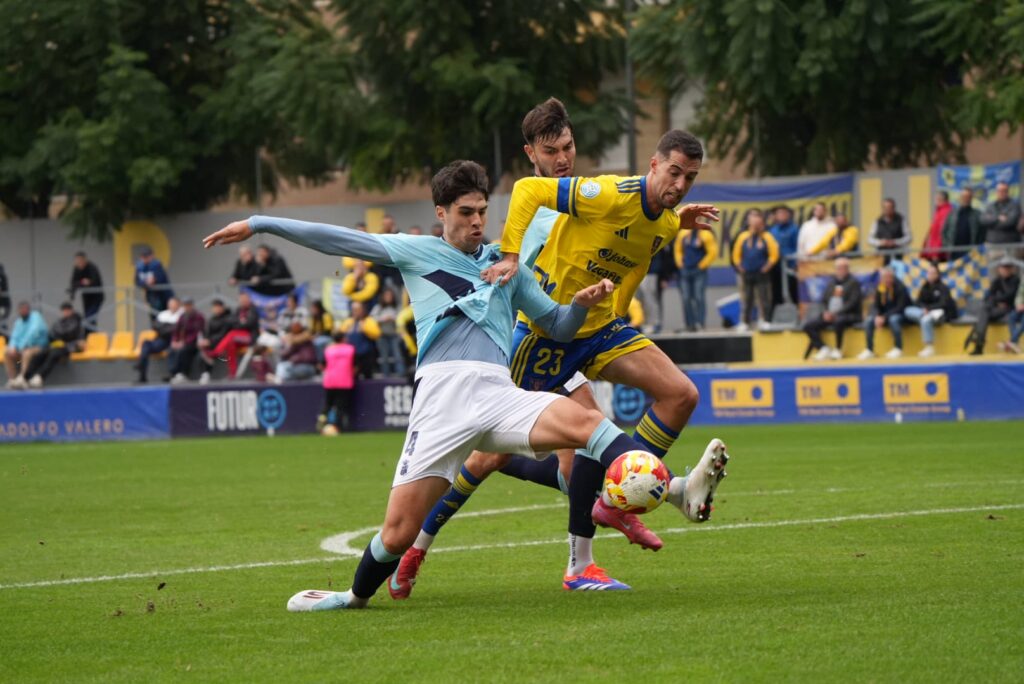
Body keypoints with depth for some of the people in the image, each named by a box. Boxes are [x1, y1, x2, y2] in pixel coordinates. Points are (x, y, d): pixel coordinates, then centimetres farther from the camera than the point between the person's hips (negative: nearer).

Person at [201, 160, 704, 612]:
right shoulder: (417, 252, 18)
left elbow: (558, 325, 30)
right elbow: (337, 240, 17)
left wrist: (582, 303, 7)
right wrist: (259, 224, 15)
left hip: (498, 393, 2)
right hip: (441, 393, -2)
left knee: (584, 420, -29)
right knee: (399, 533, -7)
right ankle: (357, 596, 20)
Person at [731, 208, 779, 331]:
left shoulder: (767, 237, -3)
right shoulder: (743, 237, 5)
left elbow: (774, 254, -3)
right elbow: (736, 254, 10)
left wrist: (767, 267, -8)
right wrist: (739, 267, 1)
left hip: (761, 274, -3)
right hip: (746, 274, 3)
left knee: (763, 300, -2)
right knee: (746, 300, 6)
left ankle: (765, 321, 4)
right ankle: (745, 322, 11)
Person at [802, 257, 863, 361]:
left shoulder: (853, 282, 0)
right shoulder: (831, 283, 17)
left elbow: (853, 303, -11)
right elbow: (823, 301, 17)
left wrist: (836, 313, -19)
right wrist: (826, 312, -4)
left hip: (847, 315, -6)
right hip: (829, 315, 6)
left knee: (838, 321, -41)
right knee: (808, 326, -13)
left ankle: (838, 350, -22)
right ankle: (824, 349, -12)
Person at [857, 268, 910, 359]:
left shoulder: (900, 288, -17)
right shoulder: (879, 289, -1)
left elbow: (900, 307, -21)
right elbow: (875, 306, -1)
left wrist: (884, 317, -28)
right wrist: (877, 316, -24)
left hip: (899, 314, -5)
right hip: (883, 315, 5)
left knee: (893, 319, -39)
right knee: (868, 320, -20)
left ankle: (898, 349, -31)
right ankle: (869, 351, -19)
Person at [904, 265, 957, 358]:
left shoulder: (942, 288, -6)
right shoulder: (925, 287, 9)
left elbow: (943, 304, -17)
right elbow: (918, 302, 4)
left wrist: (928, 308, -21)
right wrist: (924, 308, -18)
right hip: (926, 312, 6)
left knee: (926, 319, -39)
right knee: (908, 311, -19)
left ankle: (929, 348, -35)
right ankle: (932, 315, -34)